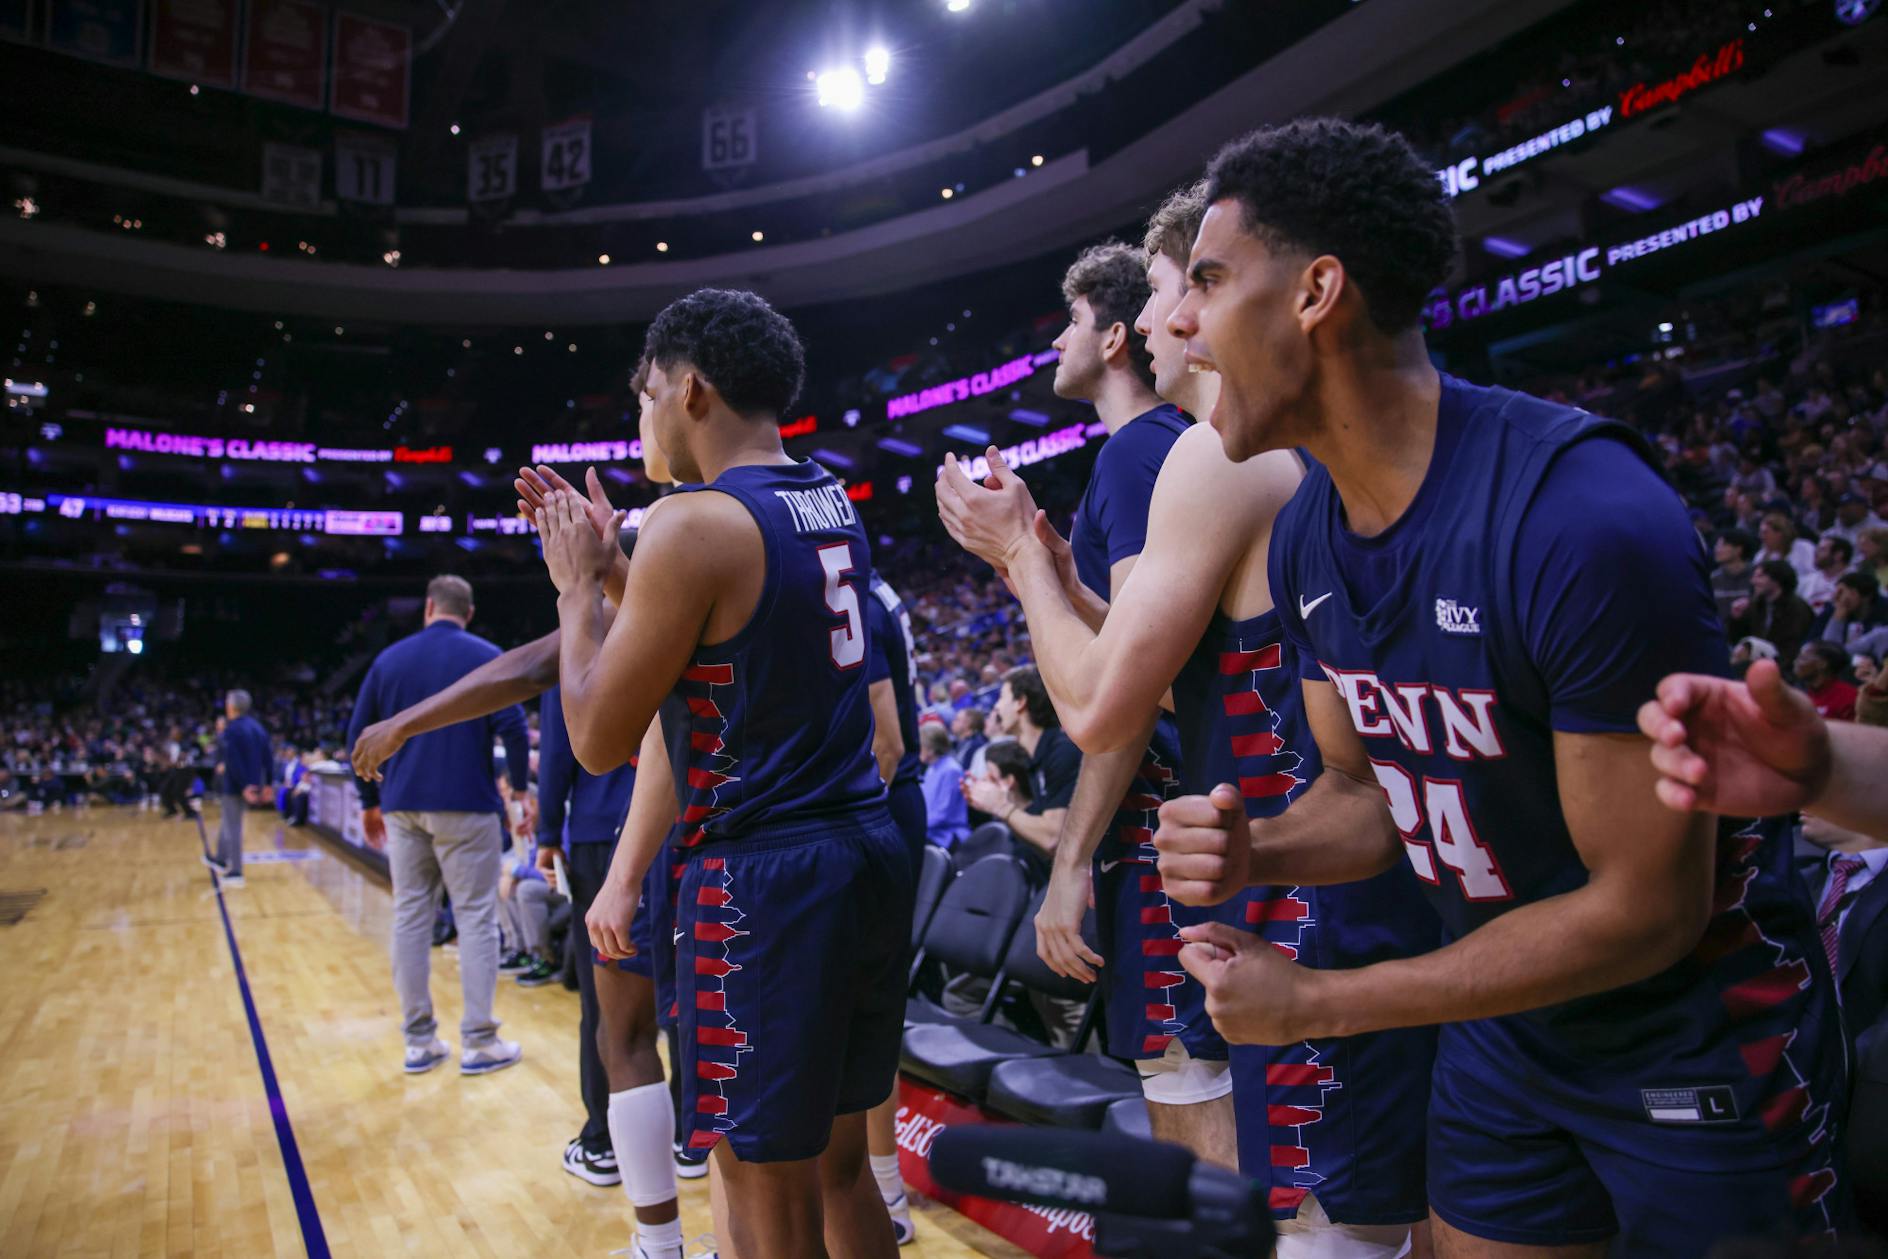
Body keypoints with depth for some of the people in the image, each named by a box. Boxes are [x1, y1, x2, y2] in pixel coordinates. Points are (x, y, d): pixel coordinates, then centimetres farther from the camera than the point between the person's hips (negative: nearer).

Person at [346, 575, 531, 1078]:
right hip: (465, 806, -4)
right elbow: (512, 726, -12)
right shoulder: (485, 657, -2)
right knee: (475, 918, 1)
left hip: (402, 808, 4)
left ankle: (419, 1040, 15)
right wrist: (520, 786, -1)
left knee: (410, 917, 9)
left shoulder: (390, 658, 10)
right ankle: (479, 1042, 3)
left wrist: (370, 801, 18)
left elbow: (357, 734, 10)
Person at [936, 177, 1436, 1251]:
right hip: (1378, 886, 10)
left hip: (1313, 914, -10)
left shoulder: (1222, 448, -15)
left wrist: (1021, 551, -2)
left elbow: (1100, 709, -16)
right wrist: (1047, 565, 14)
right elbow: (1194, 673, 19)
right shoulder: (1318, 452, 14)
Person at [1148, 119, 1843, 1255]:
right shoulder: (1306, 535, -7)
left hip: (1702, 1044, -6)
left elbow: (1647, 908, -25)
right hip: (1507, 1024, 6)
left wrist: (1318, 1002, -21)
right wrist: (1250, 849, -20)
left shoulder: (1588, 521, -32)